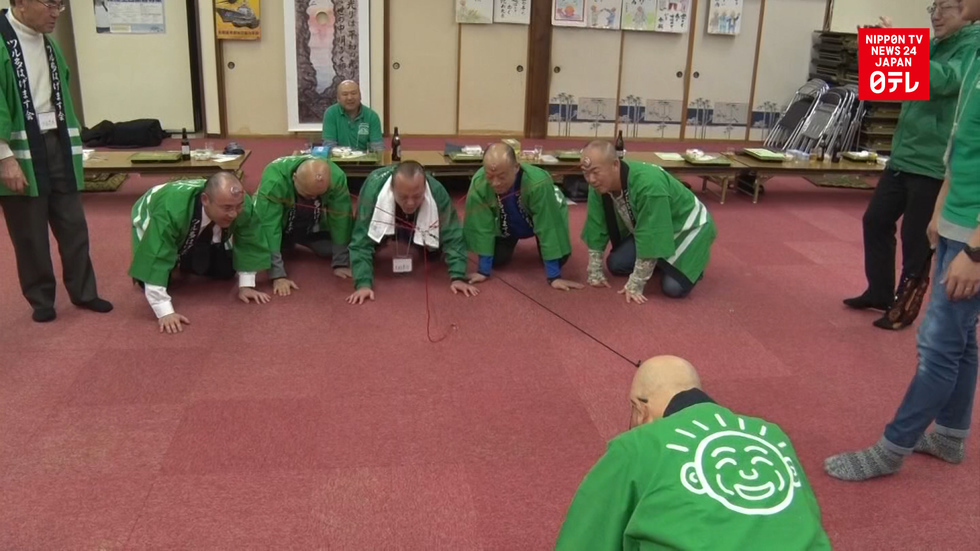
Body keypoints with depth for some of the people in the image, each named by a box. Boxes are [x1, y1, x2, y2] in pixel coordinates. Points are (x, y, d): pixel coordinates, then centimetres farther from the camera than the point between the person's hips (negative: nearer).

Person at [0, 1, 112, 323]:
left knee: (73, 225, 10)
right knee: (29, 233, 5)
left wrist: (71, 144, 12)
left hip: (56, 143, 6)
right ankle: (41, 299, 21)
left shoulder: (48, 43, 10)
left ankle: (83, 292, 24)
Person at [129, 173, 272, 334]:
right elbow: (156, 260, -49)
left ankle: (184, 261, 26)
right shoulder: (171, 211, -49)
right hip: (153, 222, -3)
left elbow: (248, 243, -19)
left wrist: (246, 285, -20)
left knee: (225, 271, -3)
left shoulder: (243, 205, -36)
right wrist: (165, 312, -51)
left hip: (202, 231, 3)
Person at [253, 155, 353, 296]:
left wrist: (341, 263, -22)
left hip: (314, 227, 2)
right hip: (278, 223, -2)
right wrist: (278, 275, -40)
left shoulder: (337, 178, -32)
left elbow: (341, 221, -23)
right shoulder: (273, 180, -38)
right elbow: (269, 228, -37)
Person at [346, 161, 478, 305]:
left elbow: (452, 236, -35)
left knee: (433, 252, -11)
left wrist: (458, 277, -45)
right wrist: (363, 284, -54)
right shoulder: (373, 190, -44)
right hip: (382, 219, 1)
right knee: (366, 242, -14)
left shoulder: (437, 192, -40)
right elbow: (361, 241, -43)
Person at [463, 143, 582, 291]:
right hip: (506, 225, 2)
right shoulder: (478, 183, -37)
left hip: (543, 220, -2)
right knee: (496, 260, -9)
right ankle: (510, 243, 27)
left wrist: (554, 276, -35)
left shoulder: (538, 183, -45)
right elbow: (483, 227, -27)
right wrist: (483, 270, -26)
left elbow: (547, 227, -38)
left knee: (560, 260, -12)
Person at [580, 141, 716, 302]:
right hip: (647, 228, 7)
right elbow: (596, 229, -9)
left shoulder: (648, 185, -41)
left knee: (673, 287, -22)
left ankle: (692, 265, 11)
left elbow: (650, 240, -35)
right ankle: (660, 262, 18)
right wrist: (595, 273, -7)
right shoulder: (599, 185, -20)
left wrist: (635, 285, -29)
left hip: (686, 226, -7)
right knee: (615, 264, -8)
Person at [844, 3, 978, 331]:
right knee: (876, 220, 12)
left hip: (934, 164, -8)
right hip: (902, 157, 8)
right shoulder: (935, 45, 14)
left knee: (916, 239, 0)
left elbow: (945, 81, -28)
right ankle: (879, 292, 27)